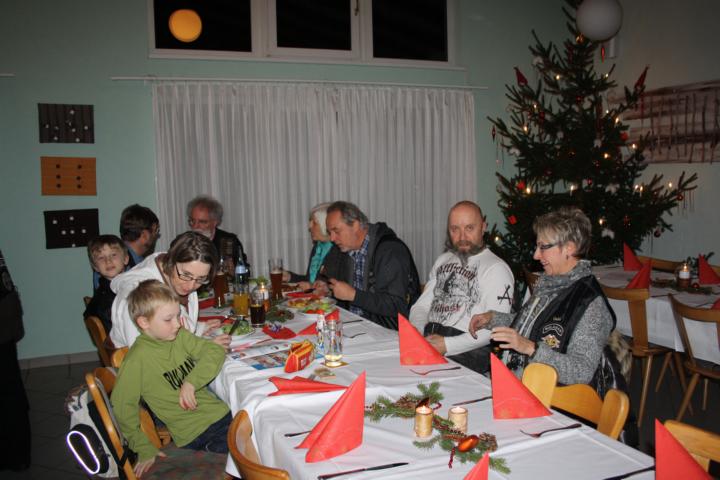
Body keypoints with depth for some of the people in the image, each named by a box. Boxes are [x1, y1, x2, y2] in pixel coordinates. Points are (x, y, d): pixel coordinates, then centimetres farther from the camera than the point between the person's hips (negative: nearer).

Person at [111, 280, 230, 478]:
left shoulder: (180, 336, 5)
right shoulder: (138, 359, -13)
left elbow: (215, 351, -1)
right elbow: (122, 405, -11)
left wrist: (191, 382, -16)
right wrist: (144, 449, -7)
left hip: (219, 412, 7)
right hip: (195, 433, -7)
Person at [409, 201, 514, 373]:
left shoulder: (496, 268, -1)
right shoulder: (443, 260, 23)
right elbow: (420, 306, 22)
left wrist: (446, 345, -17)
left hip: (468, 351, -6)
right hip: (427, 339, 6)